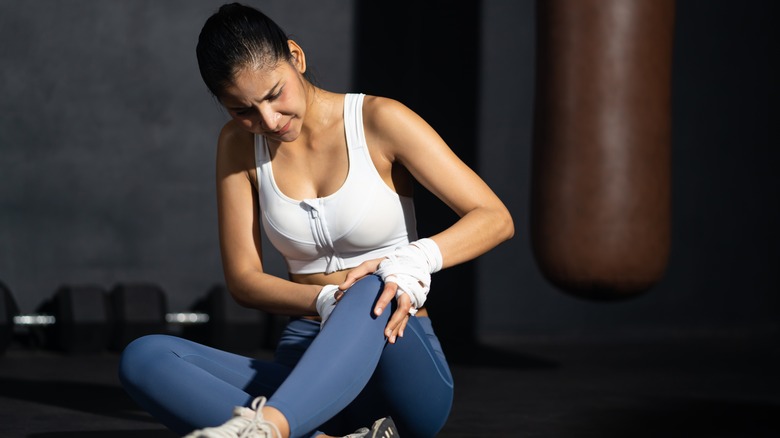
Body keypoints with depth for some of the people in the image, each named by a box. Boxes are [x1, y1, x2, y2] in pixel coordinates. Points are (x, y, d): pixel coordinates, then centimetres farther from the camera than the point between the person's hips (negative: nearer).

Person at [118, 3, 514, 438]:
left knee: (371, 290, -39)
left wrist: (416, 259, -29)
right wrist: (327, 301, -17)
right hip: (306, 373, 4)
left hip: (402, 364, -3)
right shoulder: (239, 145, 7)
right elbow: (243, 279, 4)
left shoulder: (379, 120, -5)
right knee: (142, 358, -23)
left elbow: (496, 219, -8)